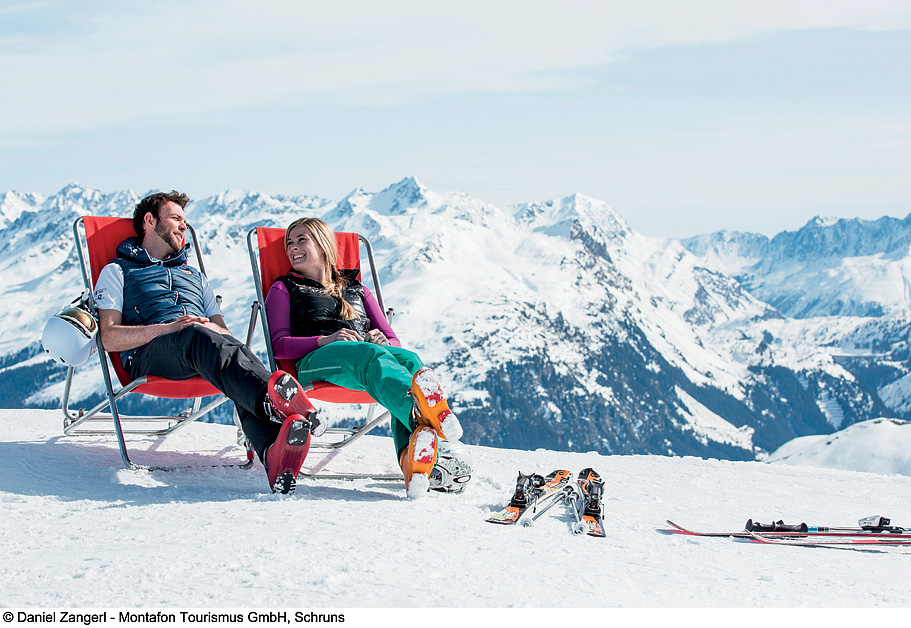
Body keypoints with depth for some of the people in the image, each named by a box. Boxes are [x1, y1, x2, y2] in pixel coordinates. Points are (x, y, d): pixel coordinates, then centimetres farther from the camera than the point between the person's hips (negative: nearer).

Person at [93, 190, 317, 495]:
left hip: (204, 342, 4)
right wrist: (166, 328, -9)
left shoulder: (195, 276, 40)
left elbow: (223, 331, 26)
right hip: (149, 354, -4)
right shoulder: (118, 272, 24)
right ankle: (272, 396, -71)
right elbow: (110, 338, 6)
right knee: (196, 337, -41)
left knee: (239, 352, -36)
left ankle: (275, 453, -67)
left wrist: (209, 326, 0)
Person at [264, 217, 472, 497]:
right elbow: (279, 346, 8)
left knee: (408, 359, -35)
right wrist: (326, 340, -10)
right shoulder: (284, 289, 26)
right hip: (315, 359, -3)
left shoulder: (357, 290, 34)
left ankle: (416, 459, -61)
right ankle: (422, 414, -73)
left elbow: (394, 341, 25)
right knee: (373, 356, -40)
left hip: (367, 351, 3)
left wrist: (382, 340, -2)